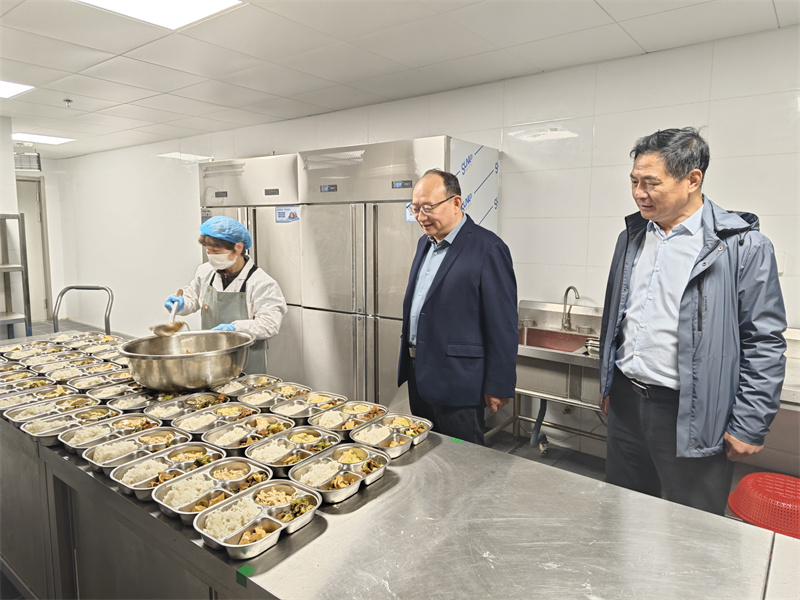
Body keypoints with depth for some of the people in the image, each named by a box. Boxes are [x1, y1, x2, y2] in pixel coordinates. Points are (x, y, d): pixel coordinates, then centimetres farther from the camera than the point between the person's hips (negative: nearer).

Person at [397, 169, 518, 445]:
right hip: (418, 375, 8)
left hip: (456, 381, -8)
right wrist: (408, 363, 17)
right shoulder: (425, 242, 11)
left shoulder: (488, 249, -15)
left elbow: (503, 326, -15)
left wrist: (498, 387, -13)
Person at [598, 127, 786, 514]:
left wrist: (750, 426, -9)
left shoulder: (743, 246, -12)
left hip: (690, 415, -5)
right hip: (625, 403, 5)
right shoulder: (632, 237, 6)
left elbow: (765, 344, -10)